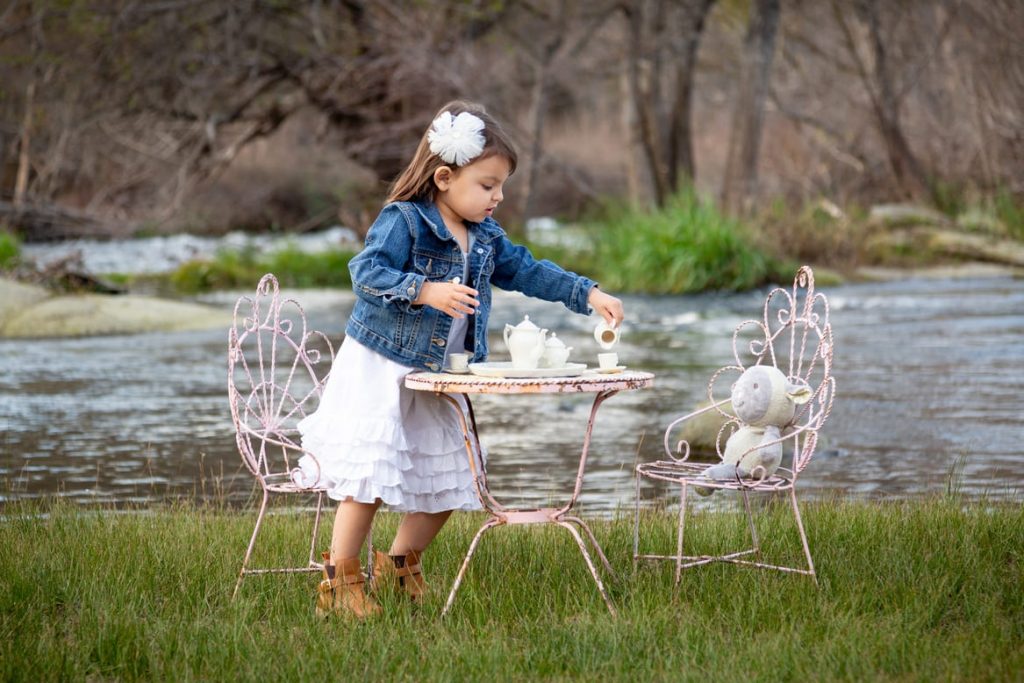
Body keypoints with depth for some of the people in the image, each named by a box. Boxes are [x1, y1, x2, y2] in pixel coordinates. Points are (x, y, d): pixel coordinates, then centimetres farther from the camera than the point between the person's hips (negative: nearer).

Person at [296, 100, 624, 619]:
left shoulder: (486, 238, 8)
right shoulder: (402, 221, -16)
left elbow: (528, 271, 13)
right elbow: (367, 273, -24)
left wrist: (588, 294, 4)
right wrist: (427, 291, -35)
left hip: (434, 377, 8)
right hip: (378, 368, -8)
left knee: (447, 478, 11)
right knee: (372, 473, -12)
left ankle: (399, 568, 28)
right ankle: (339, 582, -1)